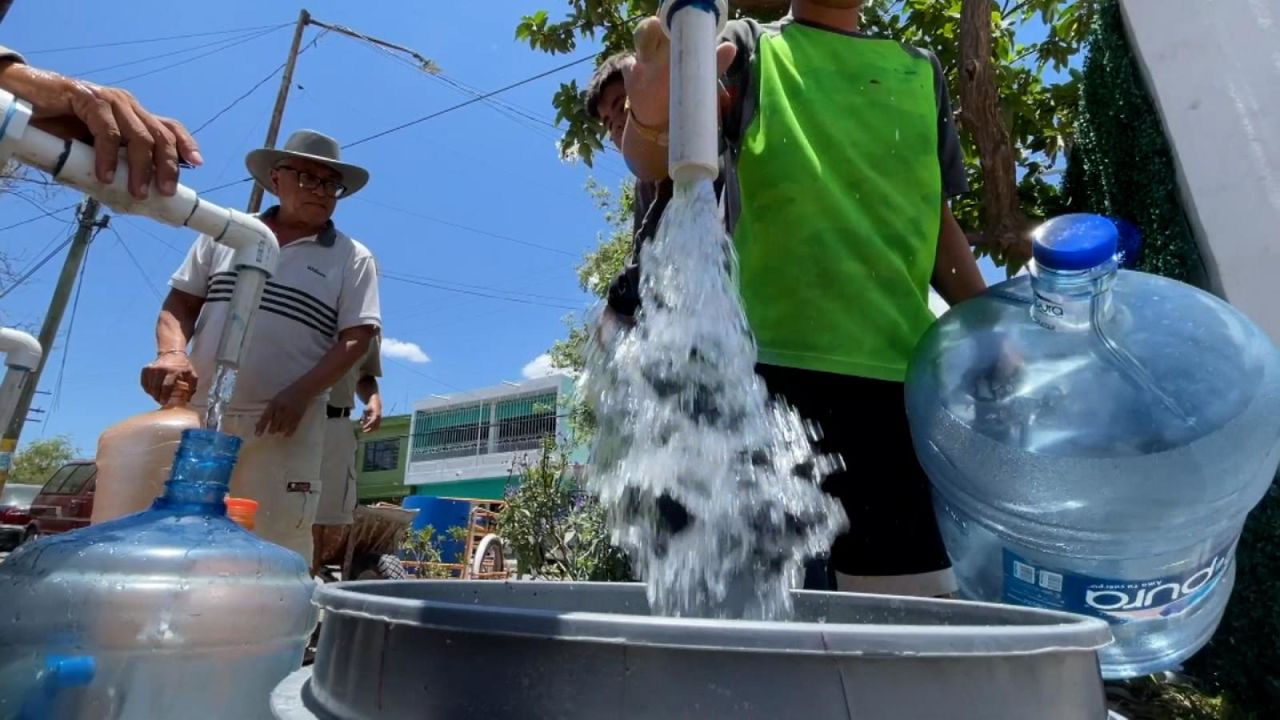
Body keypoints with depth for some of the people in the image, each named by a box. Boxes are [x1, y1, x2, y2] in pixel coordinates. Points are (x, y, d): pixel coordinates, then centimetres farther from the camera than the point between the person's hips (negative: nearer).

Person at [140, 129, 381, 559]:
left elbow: (356, 339, -4)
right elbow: (180, 304, 13)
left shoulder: (352, 259, 4)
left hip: (284, 427, -3)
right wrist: (172, 352, -8)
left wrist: (301, 392, -18)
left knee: (274, 549, -3)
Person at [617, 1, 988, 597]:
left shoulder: (921, 71, 22)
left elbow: (937, 224, 24)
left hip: (903, 372, 5)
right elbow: (655, 159, -8)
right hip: (777, 368, -4)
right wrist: (652, 120, -32)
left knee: (921, 597, 9)